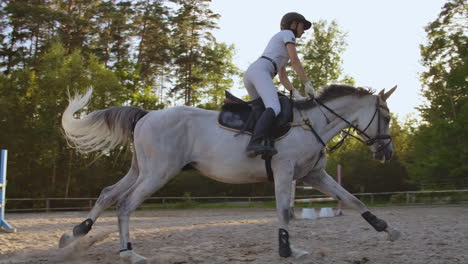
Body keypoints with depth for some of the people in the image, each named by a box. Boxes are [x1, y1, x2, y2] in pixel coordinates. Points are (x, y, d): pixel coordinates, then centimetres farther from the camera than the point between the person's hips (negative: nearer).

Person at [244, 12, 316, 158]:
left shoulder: (281, 47, 38)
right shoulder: (287, 34, 12)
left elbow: (283, 77, 30)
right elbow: (295, 61, -1)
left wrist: (296, 94, 18)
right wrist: (308, 84, 1)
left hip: (249, 73, 11)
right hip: (260, 71, -11)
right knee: (274, 108, -30)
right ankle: (254, 144, -51)